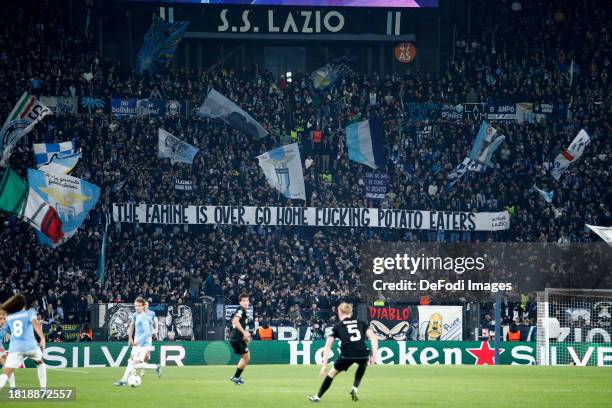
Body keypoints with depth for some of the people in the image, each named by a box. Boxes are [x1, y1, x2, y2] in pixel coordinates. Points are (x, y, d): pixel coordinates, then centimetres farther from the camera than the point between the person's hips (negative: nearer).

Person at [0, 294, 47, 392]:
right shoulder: (29, 313, 8)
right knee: (40, 363, 31)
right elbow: (35, 323, -11)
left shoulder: (9, 317, 18)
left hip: (15, 348, 0)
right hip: (31, 345, 0)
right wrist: (42, 338, -20)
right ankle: (43, 390, 26)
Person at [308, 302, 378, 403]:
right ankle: (354, 388, 23)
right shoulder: (361, 323, 22)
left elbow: (328, 345, 9)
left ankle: (317, 397, 28)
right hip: (362, 353, 2)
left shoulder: (338, 326, 17)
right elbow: (373, 337, 9)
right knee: (363, 365, 39)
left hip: (347, 354, -2)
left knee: (333, 372, 23)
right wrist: (374, 355, 7)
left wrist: (324, 364, 8)